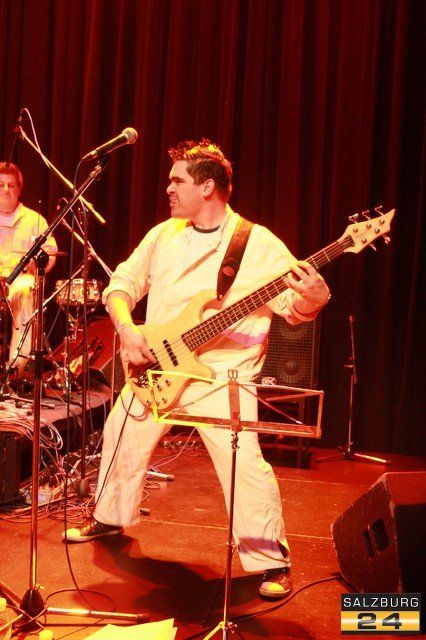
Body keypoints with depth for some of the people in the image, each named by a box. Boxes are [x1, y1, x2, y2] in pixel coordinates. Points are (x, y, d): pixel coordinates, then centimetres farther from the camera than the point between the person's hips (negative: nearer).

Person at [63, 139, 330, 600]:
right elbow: (122, 283, 11)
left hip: (221, 373, -6)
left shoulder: (259, 244, -8)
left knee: (243, 463, -18)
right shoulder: (163, 235, 9)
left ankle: (272, 562, 2)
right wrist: (126, 328, -7)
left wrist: (311, 298, -37)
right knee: (121, 437, 17)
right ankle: (110, 518, 44)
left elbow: (294, 306, -13)